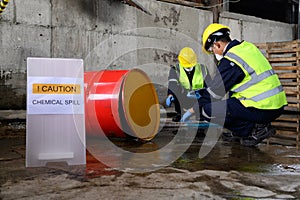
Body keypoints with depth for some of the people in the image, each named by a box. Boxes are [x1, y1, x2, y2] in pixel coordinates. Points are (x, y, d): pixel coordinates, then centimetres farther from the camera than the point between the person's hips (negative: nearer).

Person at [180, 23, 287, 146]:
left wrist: (192, 110, 7)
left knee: (208, 110, -9)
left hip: (262, 109, -10)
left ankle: (255, 128, -7)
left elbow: (214, 92, -6)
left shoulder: (230, 61, -13)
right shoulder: (247, 47, 14)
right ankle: (239, 132, 18)